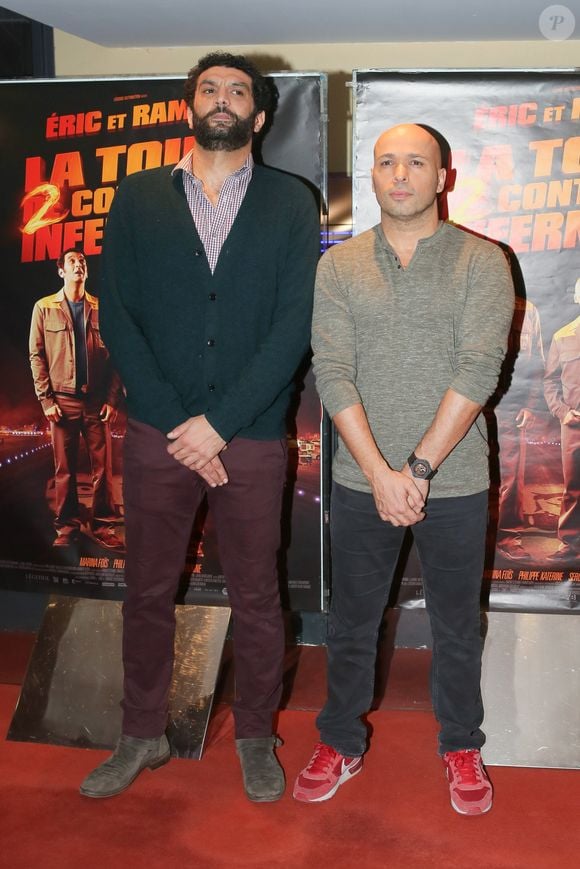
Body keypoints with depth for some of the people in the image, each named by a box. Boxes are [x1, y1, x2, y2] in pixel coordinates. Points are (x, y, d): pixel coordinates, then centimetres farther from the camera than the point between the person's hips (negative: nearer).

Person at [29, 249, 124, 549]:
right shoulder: (44, 308, 7)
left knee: (101, 467, 1)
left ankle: (102, 526, 9)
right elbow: (37, 355, 3)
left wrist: (112, 398, -3)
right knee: (64, 468, 3)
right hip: (62, 400, -1)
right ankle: (67, 527, 11)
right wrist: (45, 399, -5)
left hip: (96, 400, 1)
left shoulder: (101, 309, 8)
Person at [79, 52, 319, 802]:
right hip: (157, 435, 1)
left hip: (252, 439, -1)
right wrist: (177, 426, -10)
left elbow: (295, 324, -6)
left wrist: (219, 423, -13)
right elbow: (117, 317, 0)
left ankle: (255, 737, 30)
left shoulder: (291, 204, 3)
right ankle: (141, 737, 31)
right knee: (147, 593, 12)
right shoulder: (138, 199, 6)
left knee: (256, 599, 10)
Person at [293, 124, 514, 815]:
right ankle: (341, 743, 34)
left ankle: (461, 747, 35)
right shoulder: (339, 265, 2)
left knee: (457, 626, 14)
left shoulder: (481, 262, -3)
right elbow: (332, 373, -6)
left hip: (454, 483, -1)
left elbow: (478, 371, -12)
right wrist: (379, 473, -15)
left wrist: (418, 469, -17)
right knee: (350, 624, 14)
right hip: (360, 483, 2)